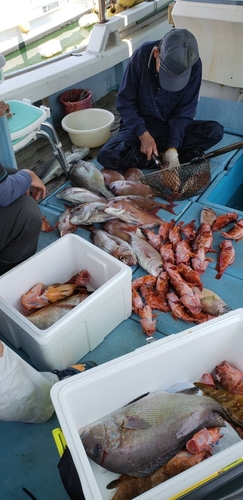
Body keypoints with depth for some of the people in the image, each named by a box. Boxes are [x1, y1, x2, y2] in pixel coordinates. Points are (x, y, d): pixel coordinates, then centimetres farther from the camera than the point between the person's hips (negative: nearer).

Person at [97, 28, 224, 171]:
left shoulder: (194, 65, -16)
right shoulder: (142, 56, -19)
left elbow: (185, 111, -11)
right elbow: (125, 102, -12)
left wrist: (172, 148, -25)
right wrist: (143, 135, -24)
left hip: (173, 126, 1)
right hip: (140, 126, -1)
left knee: (215, 131, -22)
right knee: (107, 157, -29)